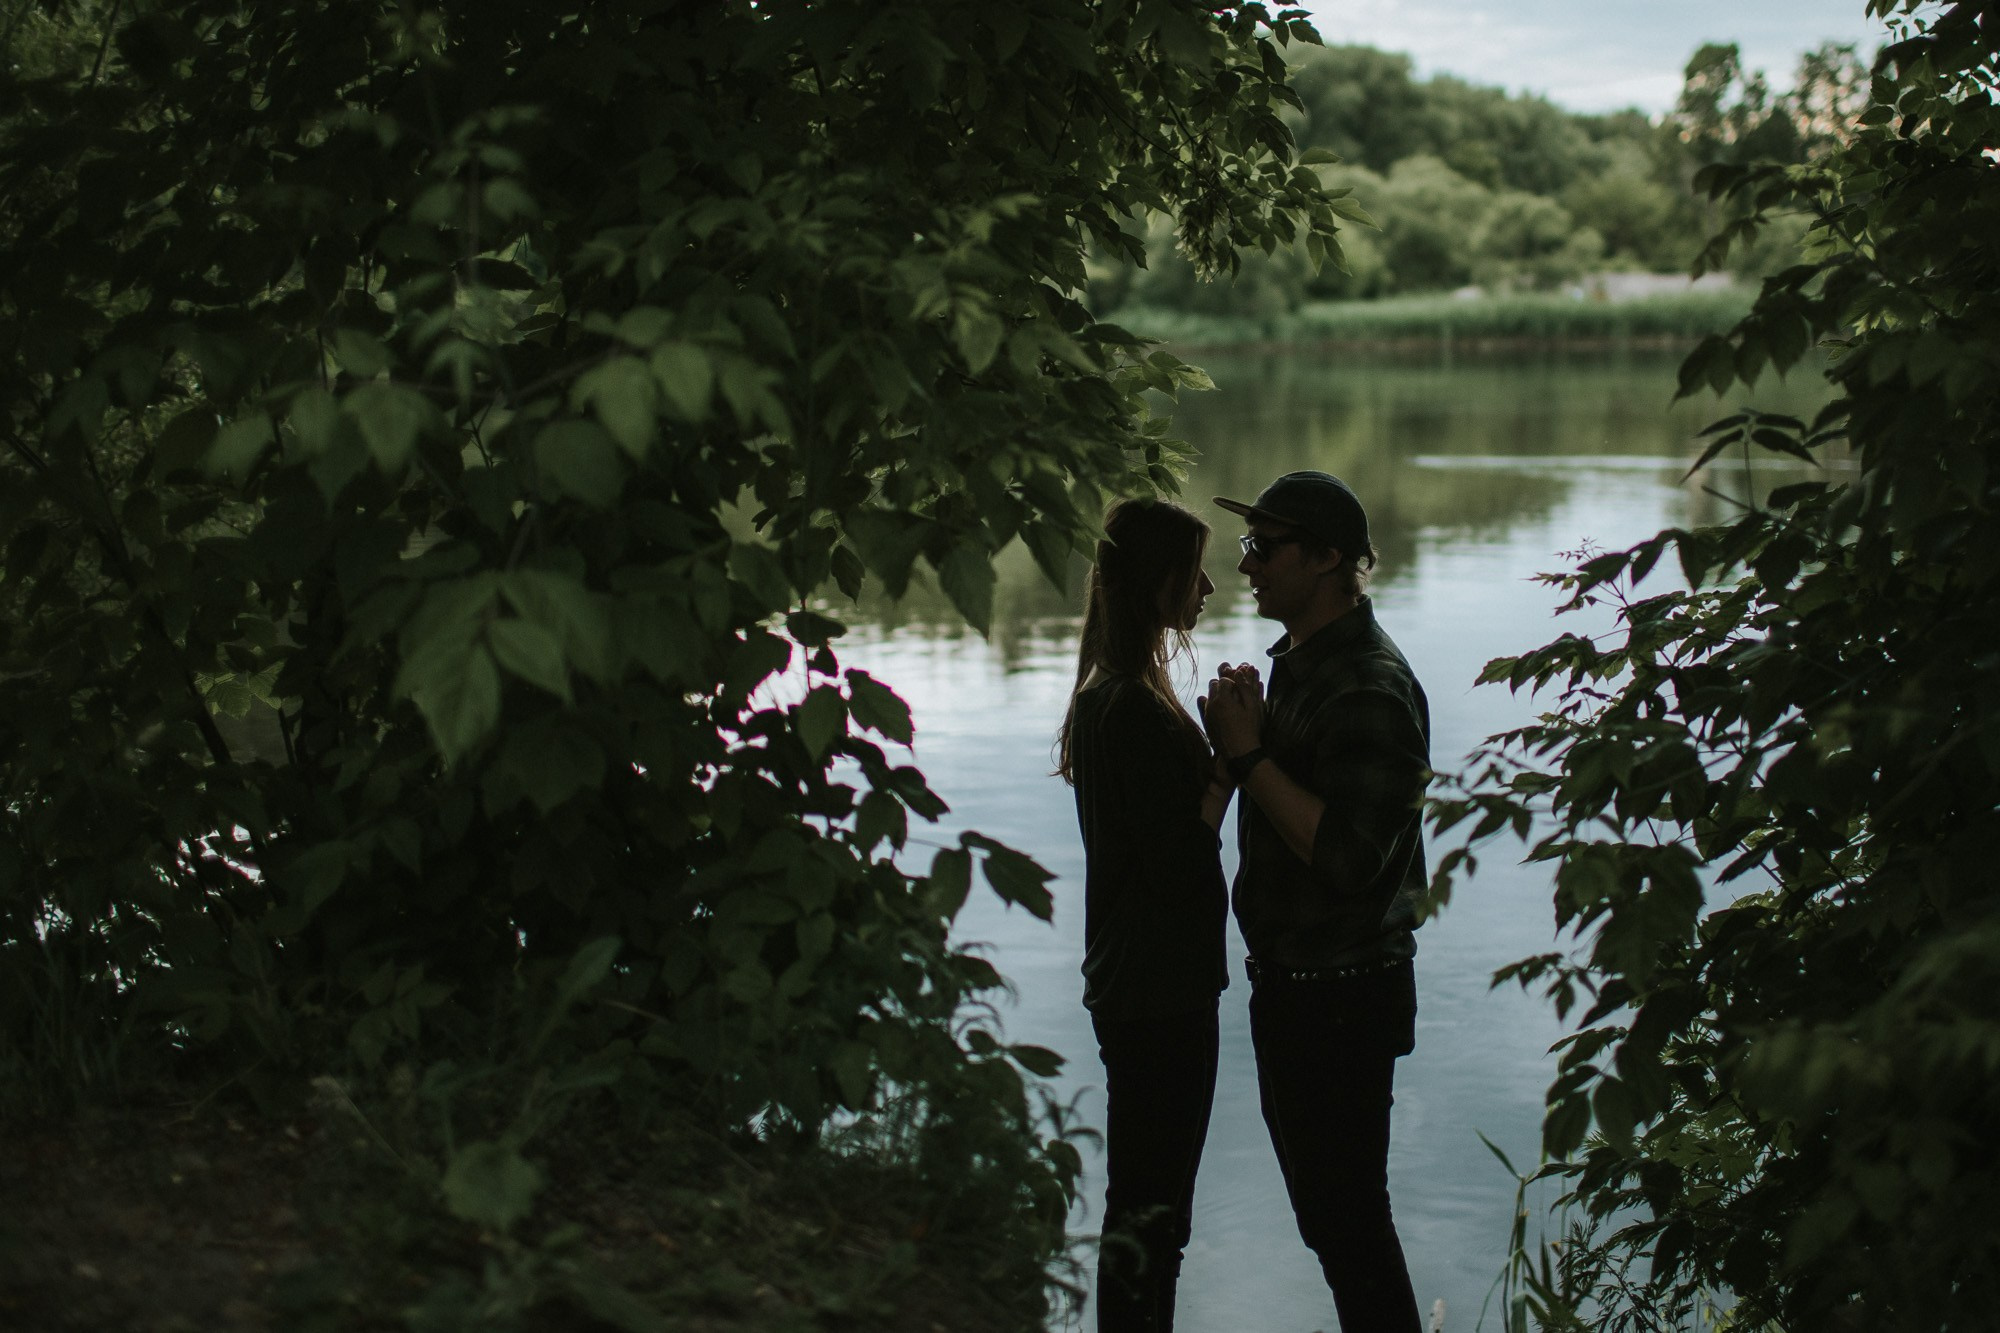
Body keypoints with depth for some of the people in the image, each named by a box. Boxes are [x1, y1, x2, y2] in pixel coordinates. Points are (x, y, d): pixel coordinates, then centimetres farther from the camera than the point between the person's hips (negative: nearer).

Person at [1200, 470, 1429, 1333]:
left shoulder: (1370, 690, -23)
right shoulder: (1299, 658, 9)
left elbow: (1348, 856, -30)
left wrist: (1251, 755, -25)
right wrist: (1240, 739, -2)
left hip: (1343, 997, -10)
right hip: (1290, 986, 10)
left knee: (1350, 1222, 0)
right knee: (1326, 1214, 21)